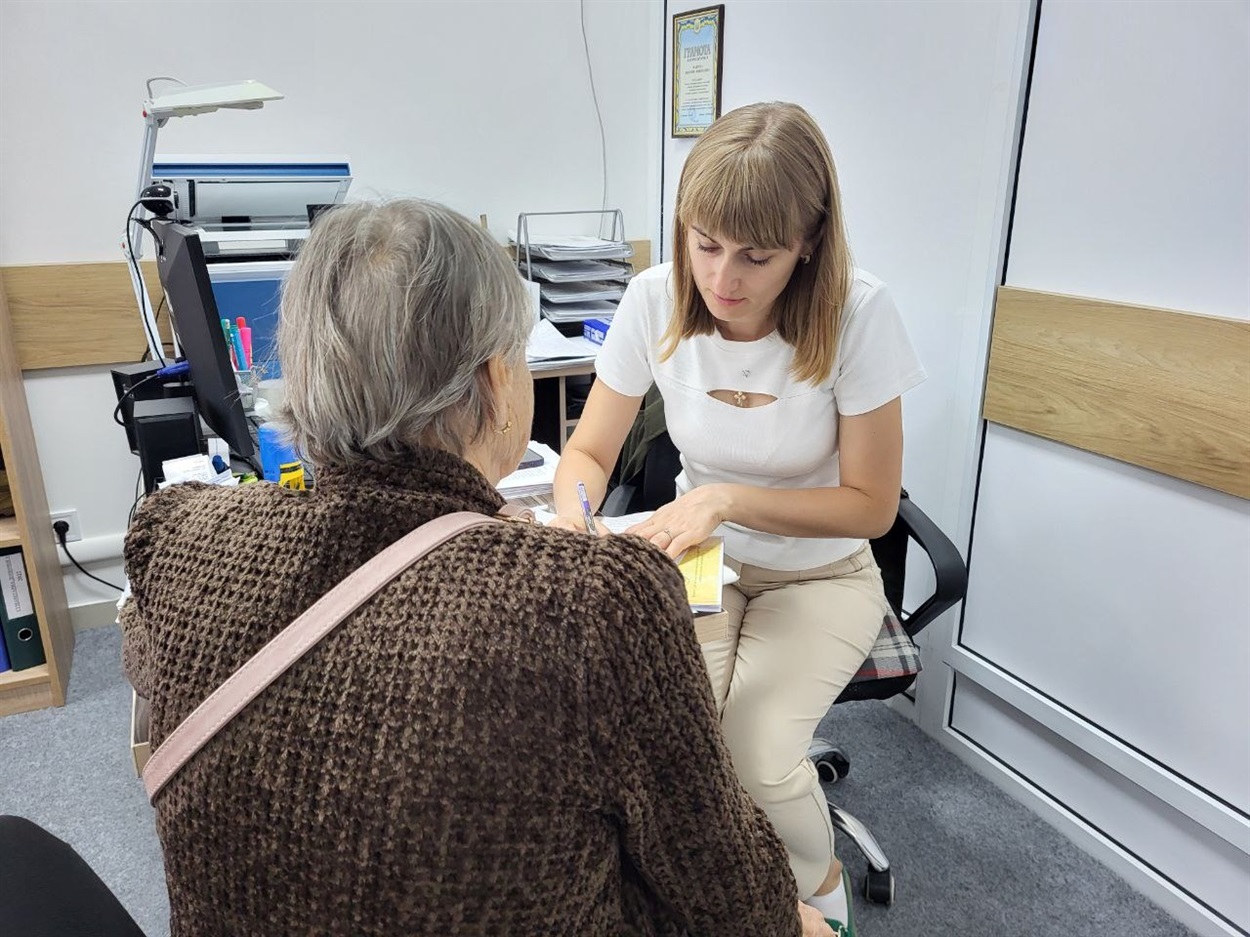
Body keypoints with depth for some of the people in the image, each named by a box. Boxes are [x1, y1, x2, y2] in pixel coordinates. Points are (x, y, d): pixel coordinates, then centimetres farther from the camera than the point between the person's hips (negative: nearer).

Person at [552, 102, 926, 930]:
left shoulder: (858, 315, -22)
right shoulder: (656, 301, -16)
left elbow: (872, 506, -14)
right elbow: (589, 451, -5)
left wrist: (729, 499, -27)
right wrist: (572, 515, -29)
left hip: (820, 573, -1)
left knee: (759, 755, -23)